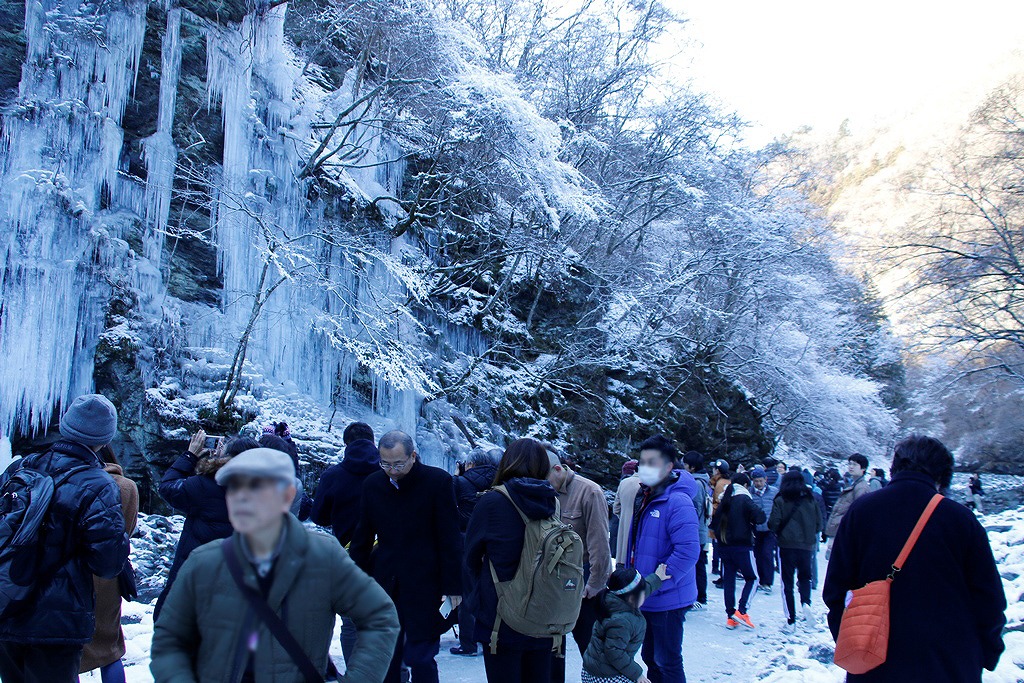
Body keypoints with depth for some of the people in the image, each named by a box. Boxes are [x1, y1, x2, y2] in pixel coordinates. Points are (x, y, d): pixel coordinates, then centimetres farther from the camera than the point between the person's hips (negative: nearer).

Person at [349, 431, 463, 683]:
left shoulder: (438, 481, -8)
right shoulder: (372, 484, 3)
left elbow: (450, 539, -6)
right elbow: (362, 537, 12)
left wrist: (452, 586, -7)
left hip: (424, 585, -4)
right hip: (384, 585, 4)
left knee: (421, 659, 1)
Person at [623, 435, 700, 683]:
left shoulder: (677, 502, -20)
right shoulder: (643, 497, 8)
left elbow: (688, 551, -27)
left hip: (667, 600, -8)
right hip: (645, 599, 8)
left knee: (668, 663, 5)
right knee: (651, 658, 20)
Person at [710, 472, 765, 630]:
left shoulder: (724, 500, 10)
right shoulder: (744, 499, -9)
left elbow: (714, 522, 12)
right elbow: (760, 517, -17)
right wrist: (753, 522, 2)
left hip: (724, 546, 6)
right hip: (742, 546, -6)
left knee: (728, 581, 9)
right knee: (752, 578, 7)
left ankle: (730, 616, 9)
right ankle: (741, 611, -8)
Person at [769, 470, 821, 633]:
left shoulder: (780, 501, -6)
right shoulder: (810, 500, 3)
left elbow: (773, 524, -11)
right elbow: (819, 524, 6)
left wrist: (777, 531, 12)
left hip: (787, 545, -2)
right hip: (806, 546, 2)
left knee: (787, 582, 6)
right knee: (805, 577, 19)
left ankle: (791, 620, 4)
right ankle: (805, 603, -9)